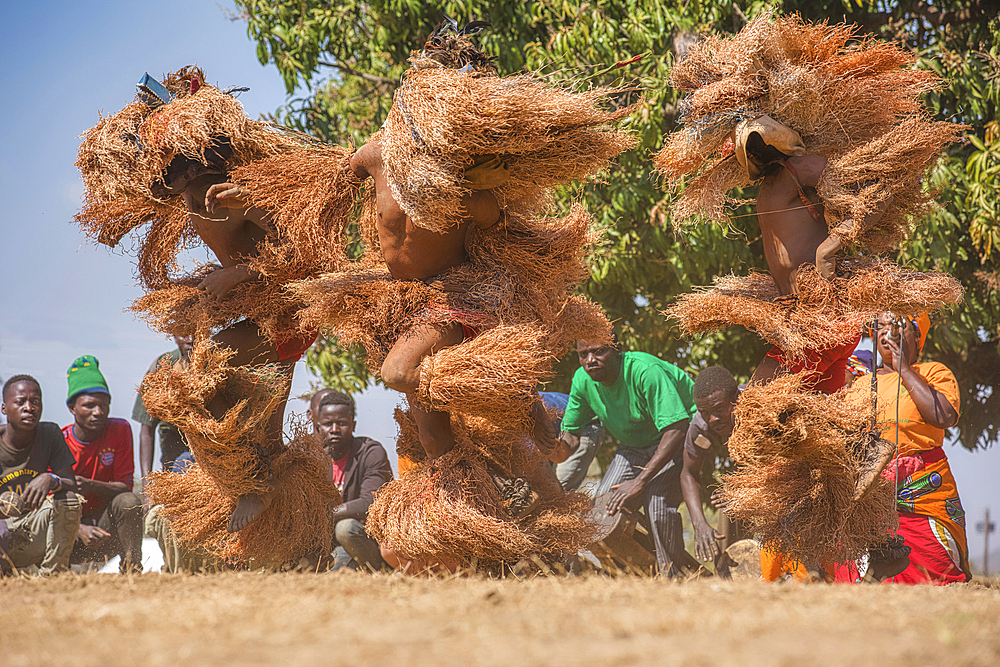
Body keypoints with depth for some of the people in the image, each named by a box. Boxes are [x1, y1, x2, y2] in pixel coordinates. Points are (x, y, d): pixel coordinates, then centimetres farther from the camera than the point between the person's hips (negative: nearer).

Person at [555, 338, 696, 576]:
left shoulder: (645, 371, -32)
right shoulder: (582, 380, -11)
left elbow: (675, 430, -36)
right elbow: (572, 430, 0)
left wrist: (640, 481, -38)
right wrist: (563, 446, -27)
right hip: (635, 446, 7)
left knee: (658, 502, -28)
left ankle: (672, 576, -10)